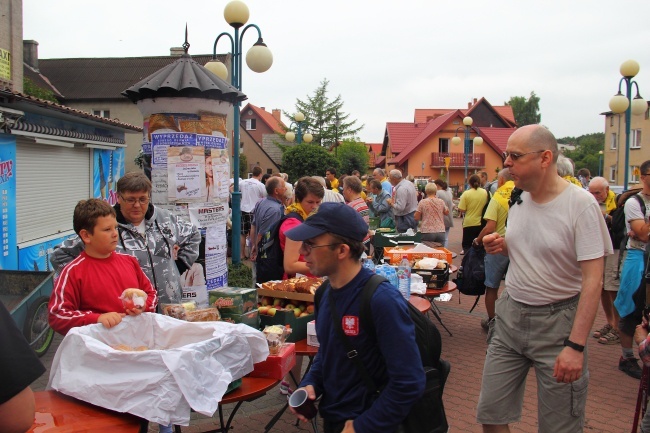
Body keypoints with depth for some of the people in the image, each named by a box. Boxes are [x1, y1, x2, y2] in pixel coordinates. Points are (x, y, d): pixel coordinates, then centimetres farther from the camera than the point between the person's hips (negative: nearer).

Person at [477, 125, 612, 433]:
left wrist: (576, 345, -22)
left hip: (556, 321, -6)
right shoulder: (518, 198, 5)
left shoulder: (580, 204, -15)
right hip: (510, 314, 6)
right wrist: (502, 246, -3)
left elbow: (592, 279, -17)